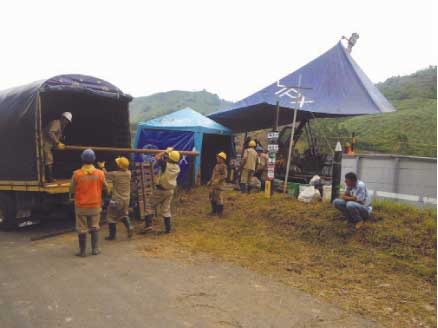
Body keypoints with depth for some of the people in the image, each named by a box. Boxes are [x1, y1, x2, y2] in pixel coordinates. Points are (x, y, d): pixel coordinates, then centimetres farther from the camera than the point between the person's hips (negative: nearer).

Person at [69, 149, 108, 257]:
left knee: (82, 229, 9)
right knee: (94, 227, 15)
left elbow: (72, 190, -4)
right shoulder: (100, 173, -9)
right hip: (95, 205, 1)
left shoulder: (77, 174, -12)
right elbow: (105, 189, 1)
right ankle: (95, 249, 19)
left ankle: (82, 251, 17)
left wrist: (71, 196, 18)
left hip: (81, 206, -1)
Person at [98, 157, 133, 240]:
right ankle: (129, 227, 1)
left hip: (116, 200, -5)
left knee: (111, 217, 9)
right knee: (124, 215, 24)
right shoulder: (128, 173, -4)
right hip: (126, 199, 6)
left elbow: (106, 175, -2)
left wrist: (102, 167, 13)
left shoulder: (115, 174, -19)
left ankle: (112, 235, 15)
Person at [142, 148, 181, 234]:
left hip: (160, 189, -5)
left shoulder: (166, 164, -19)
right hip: (170, 190, 5)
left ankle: (148, 224, -2)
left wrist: (166, 151, 3)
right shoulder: (177, 167, -2)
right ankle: (168, 228, 14)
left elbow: (157, 157, -6)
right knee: (166, 209, 14)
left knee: (150, 205, 7)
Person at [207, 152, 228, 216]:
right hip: (213, 185, 9)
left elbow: (225, 176, -19)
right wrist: (210, 181, 23)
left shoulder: (223, 166, -10)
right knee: (212, 198, 14)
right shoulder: (216, 165, 17)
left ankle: (219, 212, 4)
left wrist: (218, 180, -27)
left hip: (219, 185, -9)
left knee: (219, 199, -6)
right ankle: (214, 211, 26)